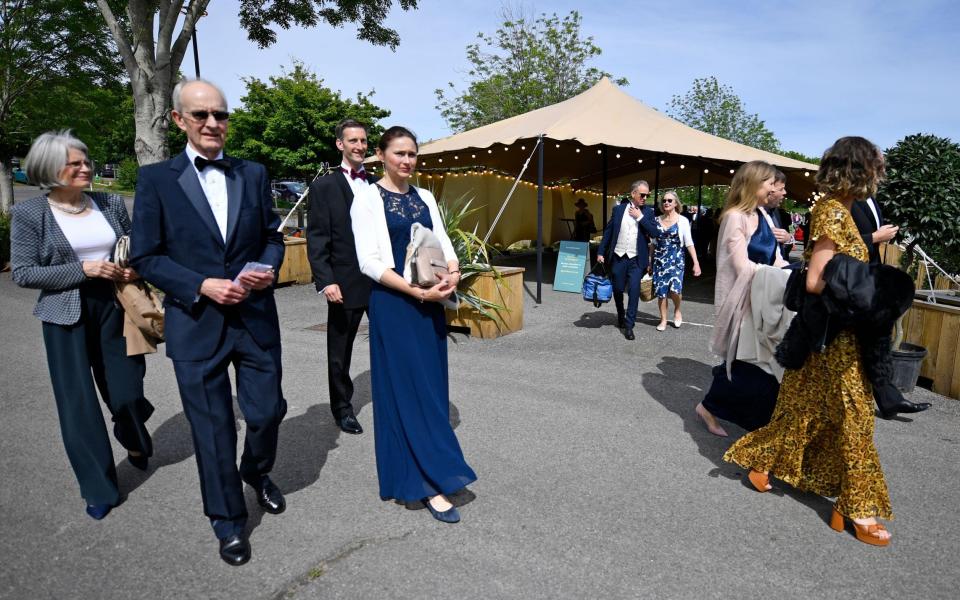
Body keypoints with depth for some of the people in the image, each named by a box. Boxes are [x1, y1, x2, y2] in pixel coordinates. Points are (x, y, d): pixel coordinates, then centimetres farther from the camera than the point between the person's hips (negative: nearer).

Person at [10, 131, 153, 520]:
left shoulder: (111, 204, 4)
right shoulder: (29, 213, -4)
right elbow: (22, 273, -6)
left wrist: (135, 268, -7)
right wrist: (83, 269, -16)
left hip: (115, 309, 2)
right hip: (66, 319, -2)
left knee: (128, 393, 7)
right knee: (78, 405, 3)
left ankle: (134, 442, 43)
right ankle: (100, 489, 20)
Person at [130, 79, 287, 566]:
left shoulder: (254, 174, 7)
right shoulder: (155, 179, -1)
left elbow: (272, 236, 11)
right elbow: (144, 257, -3)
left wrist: (268, 268, -10)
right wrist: (202, 286, -15)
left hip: (256, 318, 3)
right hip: (196, 325, -2)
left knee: (267, 412, 9)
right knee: (212, 429, 8)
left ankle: (256, 472, 44)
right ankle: (228, 522, 28)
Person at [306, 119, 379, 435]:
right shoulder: (324, 187, 1)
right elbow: (316, 239, -5)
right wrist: (326, 281, -15)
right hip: (345, 283, -2)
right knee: (340, 350, 11)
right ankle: (342, 407, 29)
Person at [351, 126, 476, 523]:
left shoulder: (425, 198, 12)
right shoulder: (368, 199, -6)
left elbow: (444, 244, 11)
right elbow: (369, 261, -13)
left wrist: (452, 274, -11)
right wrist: (418, 292, -22)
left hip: (430, 303, 6)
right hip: (393, 304, -6)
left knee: (430, 384, 10)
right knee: (407, 390, -3)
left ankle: (415, 473, 27)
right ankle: (431, 484, 4)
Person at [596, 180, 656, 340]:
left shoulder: (648, 212, 1)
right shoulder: (618, 209, 2)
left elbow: (655, 232, -11)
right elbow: (608, 231, 5)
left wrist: (640, 217, -15)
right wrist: (601, 252, 2)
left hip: (636, 260, -1)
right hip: (618, 257, 1)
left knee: (634, 292, -8)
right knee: (617, 290, 11)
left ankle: (629, 326, 1)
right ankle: (621, 316, 36)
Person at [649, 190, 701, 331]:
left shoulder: (682, 221, -3)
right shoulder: (656, 220, 5)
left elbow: (689, 243, -4)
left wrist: (696, 263, -10)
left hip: (676, 259, -3)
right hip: (659, 260, 3)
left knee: (674, 289, -18)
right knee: (660, 291, 2)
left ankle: (677, 310, 13)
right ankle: (663, 320, 16)